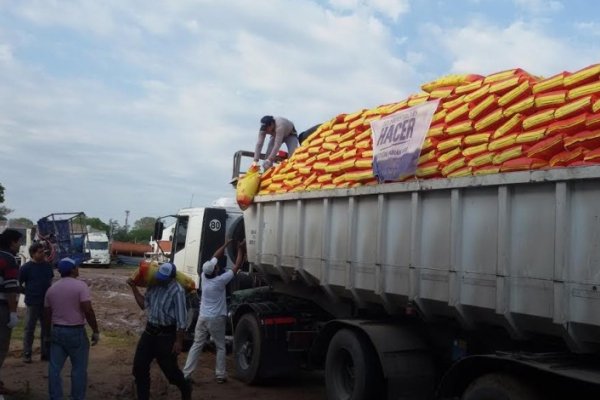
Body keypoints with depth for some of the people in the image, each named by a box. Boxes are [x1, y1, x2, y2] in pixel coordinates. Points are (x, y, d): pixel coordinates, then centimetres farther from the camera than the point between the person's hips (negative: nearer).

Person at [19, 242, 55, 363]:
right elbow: (18, 284, -4)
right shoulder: (26, 267, -8)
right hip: (32, 302, -5)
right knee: (29, 329, 3)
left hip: (47, 302, 5)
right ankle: (27, 354, 13)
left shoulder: (47, 265, 6)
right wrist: (28, 292, -2)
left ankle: (46, 353, 20)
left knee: (47, 329, 10)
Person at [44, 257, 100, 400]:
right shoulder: (80, 285, -12)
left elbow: (47, 314, 14)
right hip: (76, 332, -6)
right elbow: (88, 311, -18)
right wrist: (96, 331, -10)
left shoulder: (51, 288, 8)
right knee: (79, 368, 4)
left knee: (54, 368, 10)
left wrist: (48, 333, 26)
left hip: (56, 331, 6)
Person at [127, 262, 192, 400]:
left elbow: (181, 319, -19)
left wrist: (178, 341, -18)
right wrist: (134, 287, 5)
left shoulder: (177, 291, -20)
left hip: (166, 334, -7)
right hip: (150, 331, 7)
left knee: (170, 369, 6)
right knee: (139, 366, 8)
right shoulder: (154, 285, 2)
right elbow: (144, 304, 12)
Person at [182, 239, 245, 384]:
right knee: (220, 347, 8)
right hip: (216, 319, -5)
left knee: (196, 345, 9)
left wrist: (226, 244, 14)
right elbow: (237, 266, -9)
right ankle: (220, 375, 9)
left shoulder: (204, 276, -1)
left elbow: (214, 257, 11)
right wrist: (241, 249, 0)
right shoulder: (220, 281, -16)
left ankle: (186, 373, 7)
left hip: (202, 317, 5)